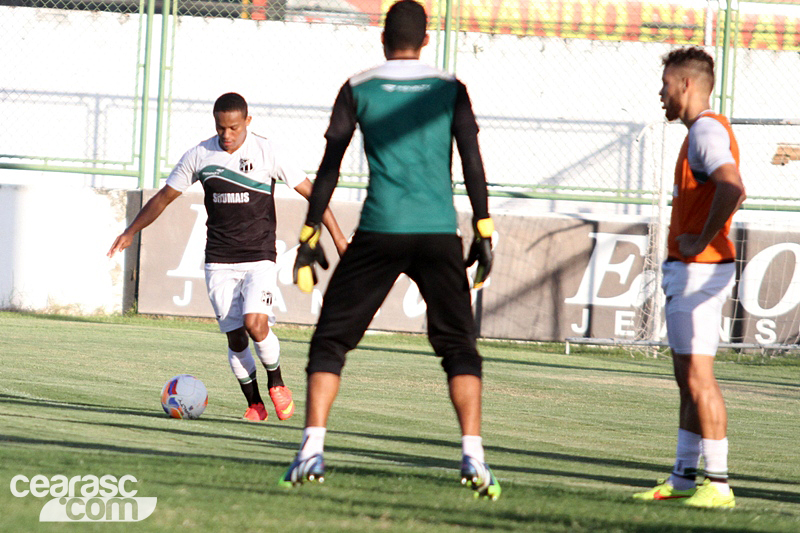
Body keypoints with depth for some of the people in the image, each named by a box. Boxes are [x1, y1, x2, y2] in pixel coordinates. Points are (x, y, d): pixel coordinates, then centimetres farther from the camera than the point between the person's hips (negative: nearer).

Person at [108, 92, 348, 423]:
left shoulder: (266, 153, -5)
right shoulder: (199, 156, 2)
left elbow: (310, 191, -1)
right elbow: (164, 196, 13)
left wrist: (337, 237, -4)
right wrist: (131, 232, 10)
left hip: (259, 257, -2)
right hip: (219, 262, 2)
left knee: (255, 323, -21)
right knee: (235, 336, -5)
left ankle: (276, 383, 5)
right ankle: (254, 404, 12)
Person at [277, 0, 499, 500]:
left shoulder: (358, 89, 6)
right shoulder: (450, 89, 8)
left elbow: (330, 166, 3)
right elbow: (473, 162, 1)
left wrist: (310, 237, 7)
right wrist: (484, 233, 4)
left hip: (378, 234, -1)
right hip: (439, 234, 1)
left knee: (330, 341, 9)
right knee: (460, 346, 7)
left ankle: (312, 450, -4)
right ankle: (473, 455, -10)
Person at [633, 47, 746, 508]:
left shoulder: (705, 130, -15)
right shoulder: (706, 130, 18)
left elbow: (732, 189, -32)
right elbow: (735, 191, 33)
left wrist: (702, 240, -22)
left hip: (700, 269, -11)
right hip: (687, 271, 11)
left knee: (699, 378, -11)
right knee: (688, 378, 13)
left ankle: (719, 484, -11)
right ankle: (684, 478, 18)